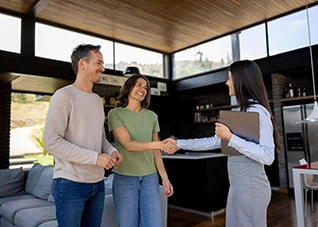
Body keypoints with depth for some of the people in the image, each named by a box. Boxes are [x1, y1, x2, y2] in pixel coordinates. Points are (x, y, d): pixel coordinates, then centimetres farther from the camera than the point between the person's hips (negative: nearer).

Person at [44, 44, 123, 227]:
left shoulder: (97, 100, 13)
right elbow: (52, 142, -18)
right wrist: (96, 157, -20)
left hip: (97, 183, 7)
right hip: (70, 183, -7)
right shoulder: (64, 96, -10)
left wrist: (112, 151, -2)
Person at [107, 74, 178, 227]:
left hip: (150, 178, 3)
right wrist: (159, 144, -29)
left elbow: (155, 151, 10)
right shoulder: (115, 114, -4)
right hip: (124, 178, -3)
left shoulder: (152, 116, 8)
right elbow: (128, 144, -16)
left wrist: (164, 177, 4)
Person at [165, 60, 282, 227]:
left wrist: (230, 138, -23)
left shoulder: (258, 112, -16)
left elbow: (267, 156, -23)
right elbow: (214, 142, 13)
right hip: (238, 186, 8)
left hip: (251, 186, -8)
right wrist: (179, 144, 14)